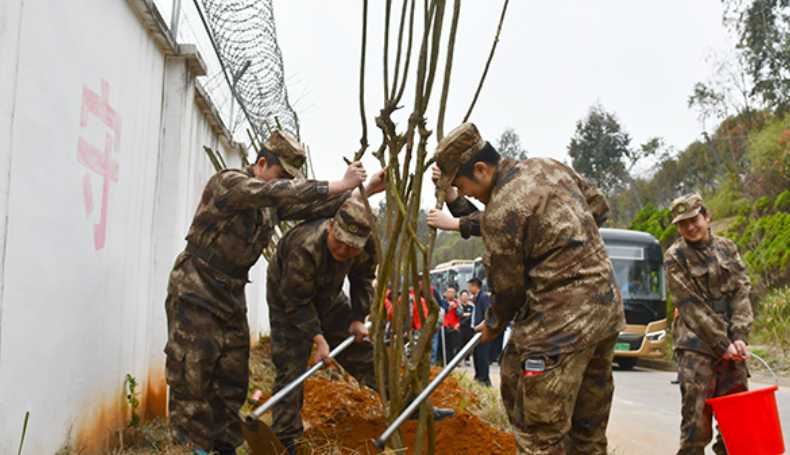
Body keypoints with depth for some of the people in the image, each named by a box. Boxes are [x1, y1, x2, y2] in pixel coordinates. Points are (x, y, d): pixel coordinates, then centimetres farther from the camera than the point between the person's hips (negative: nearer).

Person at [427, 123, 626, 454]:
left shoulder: (499, 213, -17)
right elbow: (599, 205, 19)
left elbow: (508, 289, -8)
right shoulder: (547, 167, 7)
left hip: (561, 324, -10)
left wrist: (492, 325, 13)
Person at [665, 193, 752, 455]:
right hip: (696, 346, -4)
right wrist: (722, 344, -11)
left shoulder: (727, 248, 10)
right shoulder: (675, 257, -3)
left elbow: (741, 294, 5)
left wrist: (740, 337, -7)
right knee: (697, 417, -6)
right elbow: (691, 306, -8)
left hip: (731, 346, 5)